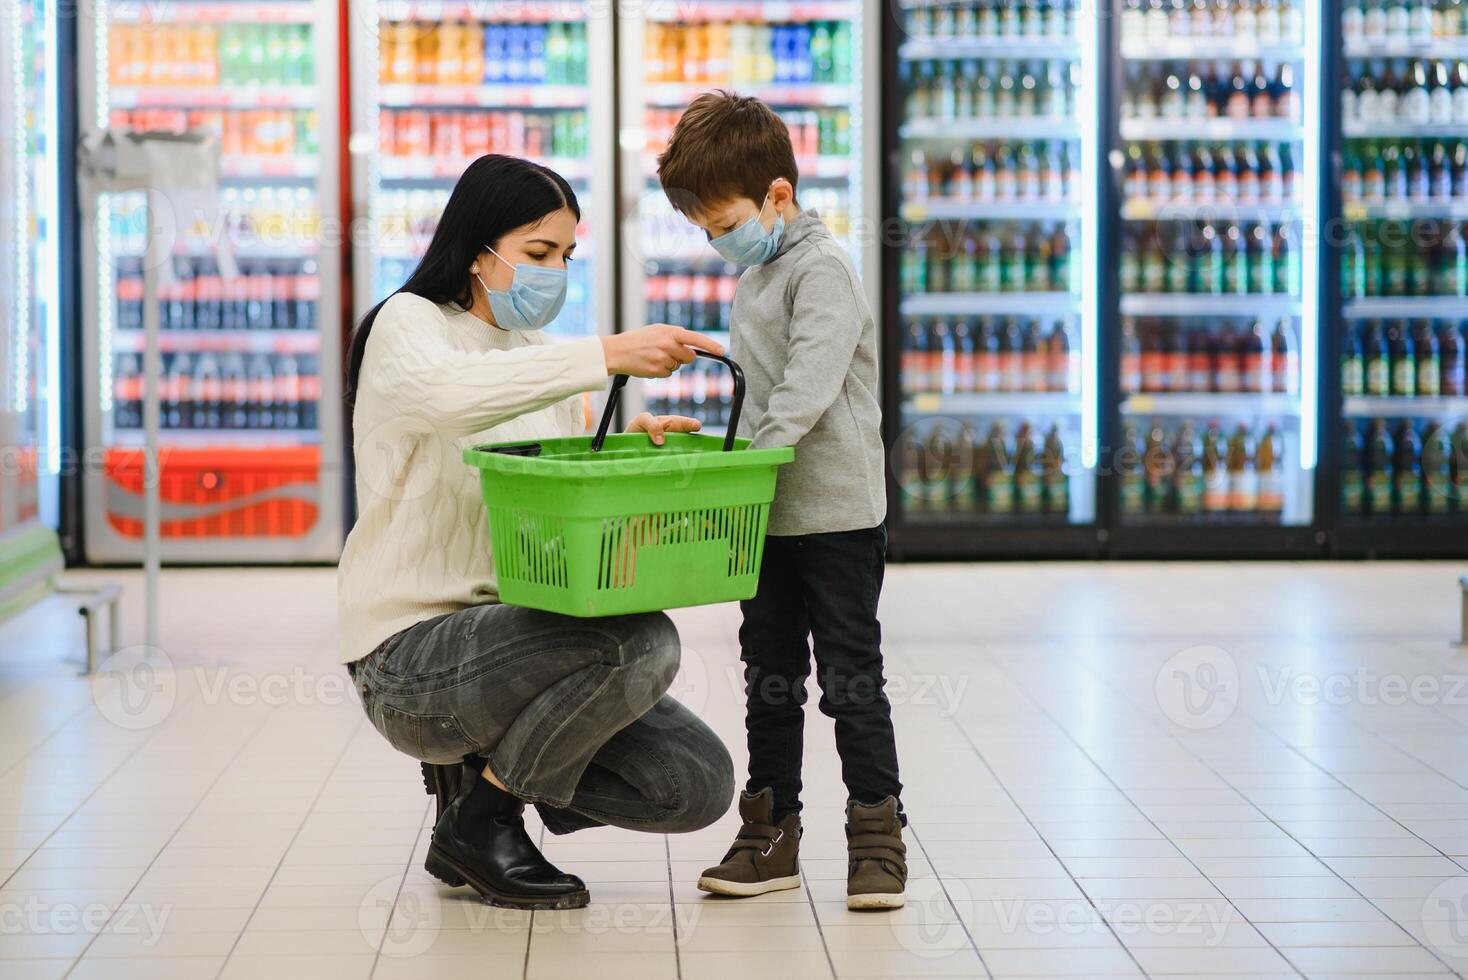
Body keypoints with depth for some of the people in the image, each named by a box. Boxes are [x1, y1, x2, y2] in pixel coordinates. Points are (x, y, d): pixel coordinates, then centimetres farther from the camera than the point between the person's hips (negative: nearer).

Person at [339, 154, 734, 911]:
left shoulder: (541, 356, 16)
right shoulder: (408, 325, -7)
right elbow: (450, 393, -32)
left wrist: (627, 445, -6)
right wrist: (608, 354, -38)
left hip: (518, 636, 7)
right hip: (411, 654, -7)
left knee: (698, 784, -8)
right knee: (641, 642, -30)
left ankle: (479, 770, 11)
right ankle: (480, 820, -9)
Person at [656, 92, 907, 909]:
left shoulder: (820, 267, -14)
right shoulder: (757, 274, 15)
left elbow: (811, 383, -24)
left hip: (837, 512, -9)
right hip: (771, 513, 9)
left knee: (851, 677, -3)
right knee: (770, 677, 12)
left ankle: (878, 835, 5)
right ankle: (771, 834, 19)